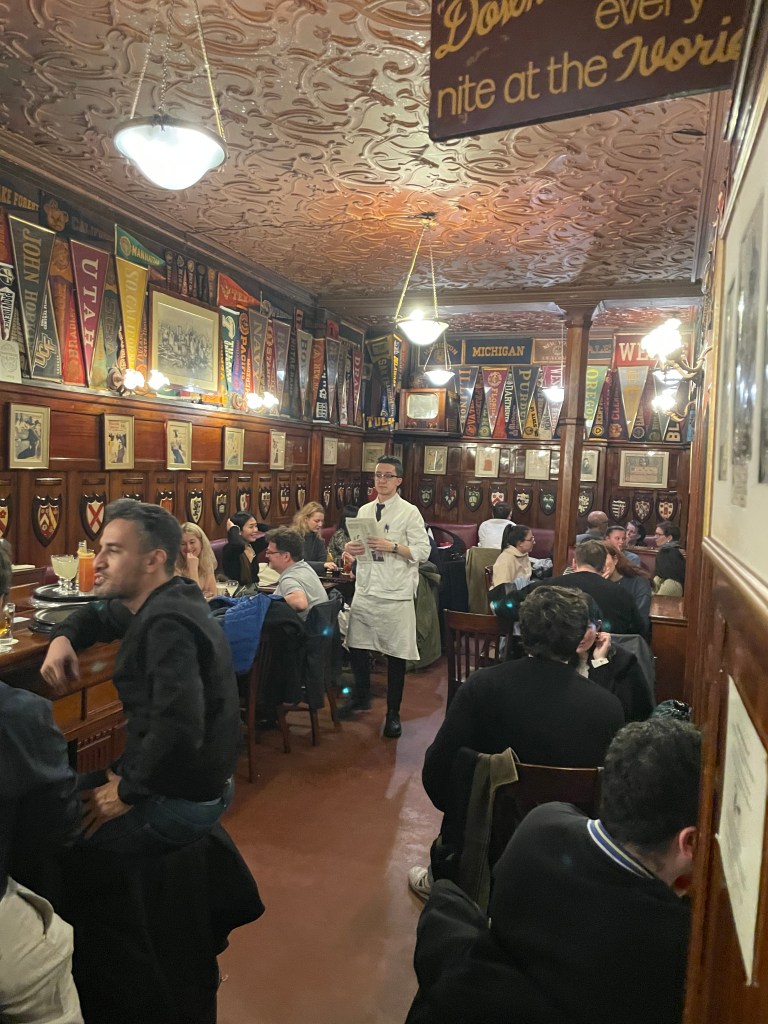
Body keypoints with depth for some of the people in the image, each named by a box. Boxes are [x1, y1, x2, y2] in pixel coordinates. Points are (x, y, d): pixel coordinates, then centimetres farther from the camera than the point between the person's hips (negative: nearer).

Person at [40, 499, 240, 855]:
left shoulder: (167, 624, -27)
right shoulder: (162, 605, 5)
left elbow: (179, 732, -37)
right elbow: (96, 615, 23)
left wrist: (127, 793, -21)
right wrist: (62, 638, 1)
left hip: (179, 801, -9)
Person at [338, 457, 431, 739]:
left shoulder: (409, 512, -6)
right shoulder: (364, 511, 11)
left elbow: (423, 551, -10)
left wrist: (393, 547, -21)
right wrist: (351, 548, -4)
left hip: (395, 595, -5)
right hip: (365, 591, 5)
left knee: (396, 654, 4)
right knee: (356, 646, 13)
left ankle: (393, 713, 21)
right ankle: (361, 697, 38)